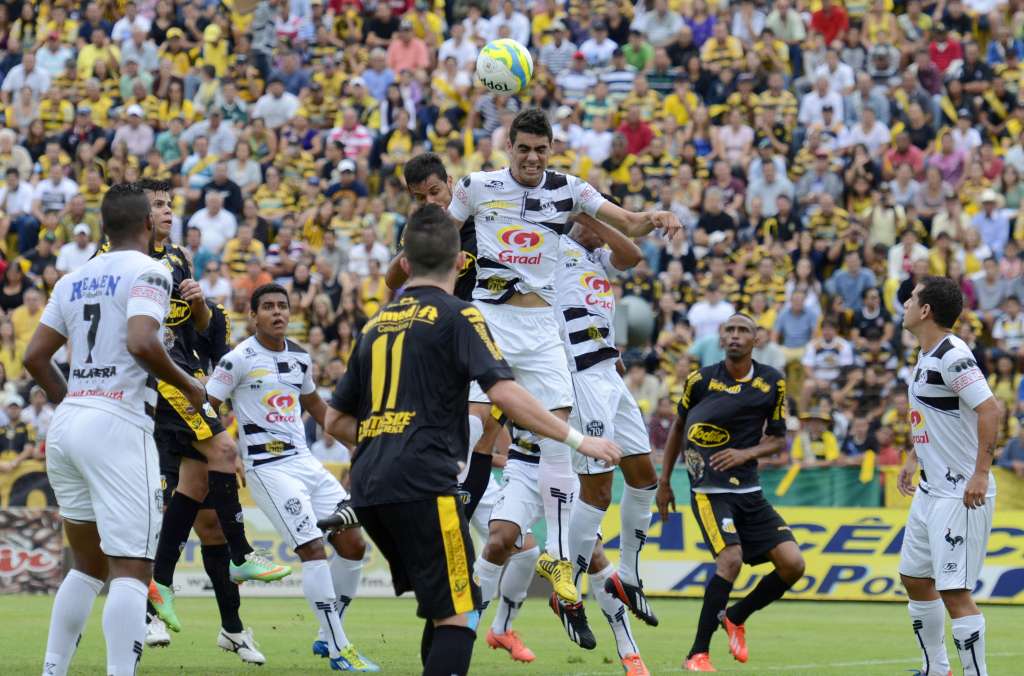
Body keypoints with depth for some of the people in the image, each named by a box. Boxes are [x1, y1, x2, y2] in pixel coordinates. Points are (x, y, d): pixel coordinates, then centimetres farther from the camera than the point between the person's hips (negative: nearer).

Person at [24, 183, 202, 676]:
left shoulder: (73, 280, 15)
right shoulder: (147, 272, -5)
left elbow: (34, 356, 15)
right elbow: (141, 343, -20)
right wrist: (187, 384, -5)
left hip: (65, 425, 7)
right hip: (117, 427, -7)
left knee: (88, 564, 19)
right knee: (132, 568, -9)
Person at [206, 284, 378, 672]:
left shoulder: (300, 358, 11)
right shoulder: (239, 359, -9)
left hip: (305, 462, 8)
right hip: (267, 467, -8)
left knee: (353, 546, 3)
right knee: (313, 549, -17)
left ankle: (328, 638, 16)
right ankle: (339, 652, -12)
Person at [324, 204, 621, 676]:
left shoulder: (377, 323, 20)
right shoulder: (456, 315, 0)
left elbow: (336, 420, 24)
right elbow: (503, 393, -13)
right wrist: (577, 439, -7)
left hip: (368, 485, 7)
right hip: (422, 482, -7)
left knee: (441, 606, 19)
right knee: (459, 613, -7)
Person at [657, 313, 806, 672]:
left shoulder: (772, 383, 3)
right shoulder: (701, 380, -4)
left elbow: (778, 438, 10)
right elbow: (679, 426, 11)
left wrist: (746, 453, -11)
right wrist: (664, 481, 12)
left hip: (750, 493, 4)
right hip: (709, 491, -4)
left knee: (793, 564, -8)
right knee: (731, 559, -25)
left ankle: (736, 616, 18)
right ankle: (697, 654, -14)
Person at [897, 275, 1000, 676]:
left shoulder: (951, 355, -18)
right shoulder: (926, 356, 12)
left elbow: (991, 410, -26)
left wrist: (981, 473, -28)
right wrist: (914, 457, 22)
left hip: (962, 493, -11)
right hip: (930, 489, 11)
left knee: (954, 592, -12)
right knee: (915, 579, 17)